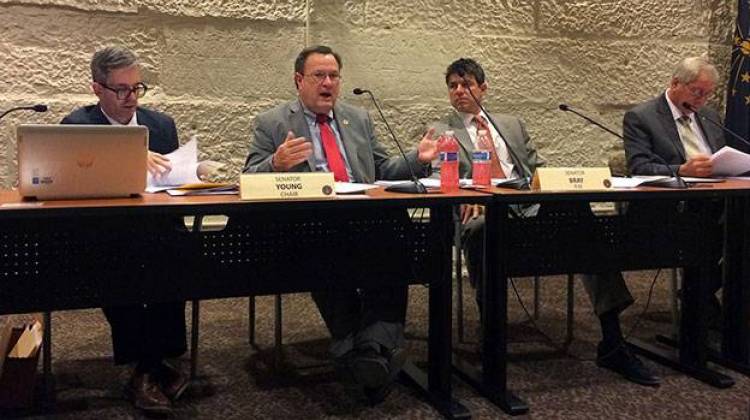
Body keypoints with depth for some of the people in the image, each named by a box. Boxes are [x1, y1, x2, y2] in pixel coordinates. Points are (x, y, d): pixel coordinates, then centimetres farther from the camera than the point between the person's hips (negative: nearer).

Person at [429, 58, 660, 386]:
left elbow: (539, 168, 25)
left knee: (582, 214, -24)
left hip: (530, 206, 4)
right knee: (480, 229, -40)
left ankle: (612, 343, -23)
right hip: (484, 211, -4)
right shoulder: (440, 131, 15)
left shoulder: (512, 124, 27)